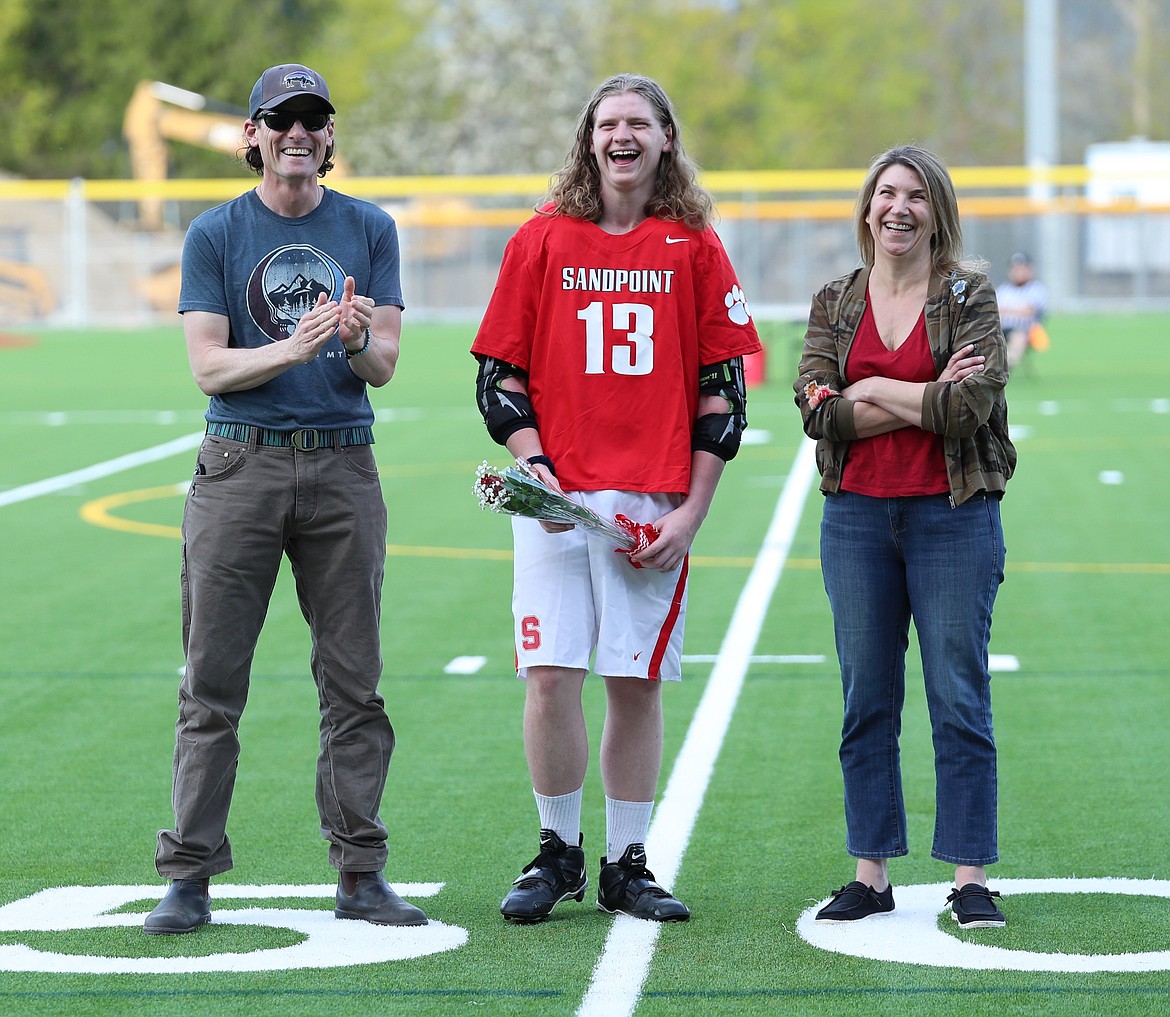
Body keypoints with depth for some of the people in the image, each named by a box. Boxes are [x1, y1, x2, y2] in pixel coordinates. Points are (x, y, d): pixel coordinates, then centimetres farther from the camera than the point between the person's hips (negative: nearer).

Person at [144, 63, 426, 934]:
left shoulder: (370, 230, 10)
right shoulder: (215, 235, 4)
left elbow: (385, 364, 3)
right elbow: (209, 366, -4)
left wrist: (358, 339, -21)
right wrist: (293, 347, -22)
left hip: (344, 469, 2)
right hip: (240, 467, -2)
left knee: (354, 681, 2)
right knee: (213, 681, -2)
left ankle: (361, 874, 7)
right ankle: (189, 877, 1)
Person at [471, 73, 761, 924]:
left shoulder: (695, 247, 6)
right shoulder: (543, 239, 7)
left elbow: (722, 390, 5)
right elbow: (500, 375, 8)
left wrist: (691, 511, -3)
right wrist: (533, 465, -7)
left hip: (654, 503, 0)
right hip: (557, 497, 0)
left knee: (637, 683, 3)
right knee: (551, 673, -5)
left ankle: (627, 867, 13)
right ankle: (558, 855, 11)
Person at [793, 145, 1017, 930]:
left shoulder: (970, 298, 0)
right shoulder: (835, 304, 9)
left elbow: (970, 407, -13)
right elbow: (819, 414, -4)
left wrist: (869, 391, -7)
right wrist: (926, 400, -12)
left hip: (952, 514, -3)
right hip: (857, 515, 3)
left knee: (960, 700, -2)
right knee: (867, 702, 6)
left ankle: (972, 879, 2)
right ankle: (871, 875, 12)